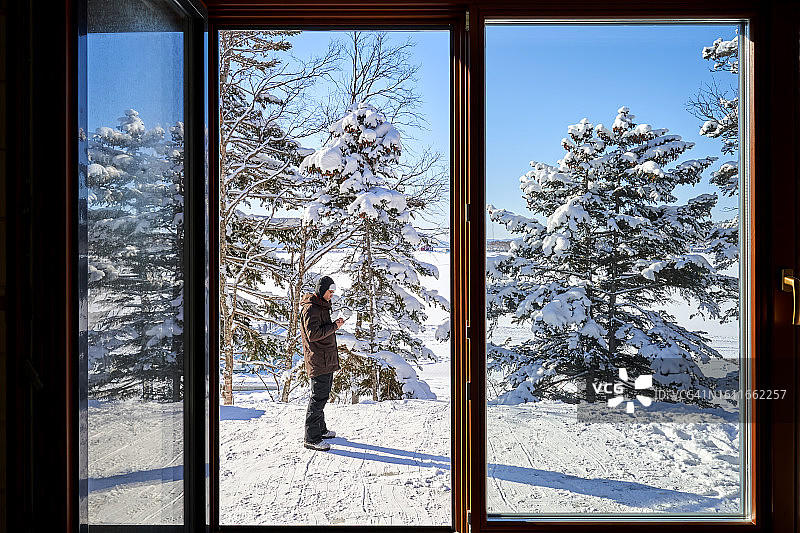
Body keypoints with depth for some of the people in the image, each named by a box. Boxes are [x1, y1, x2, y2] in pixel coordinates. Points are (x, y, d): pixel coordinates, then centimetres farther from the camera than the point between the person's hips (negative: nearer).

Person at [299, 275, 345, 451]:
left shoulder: (321, 306, 17)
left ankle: (320, 429, 31)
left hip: (327, 360, 11)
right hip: (319, 360, -11)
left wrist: (334, 325, 10)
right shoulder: (311, 308, -15)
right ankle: (311, 438, -2)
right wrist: (334, 326, -18)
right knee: (319, 397, -8)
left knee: (323, 395, 19)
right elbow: (313, 334, -23)